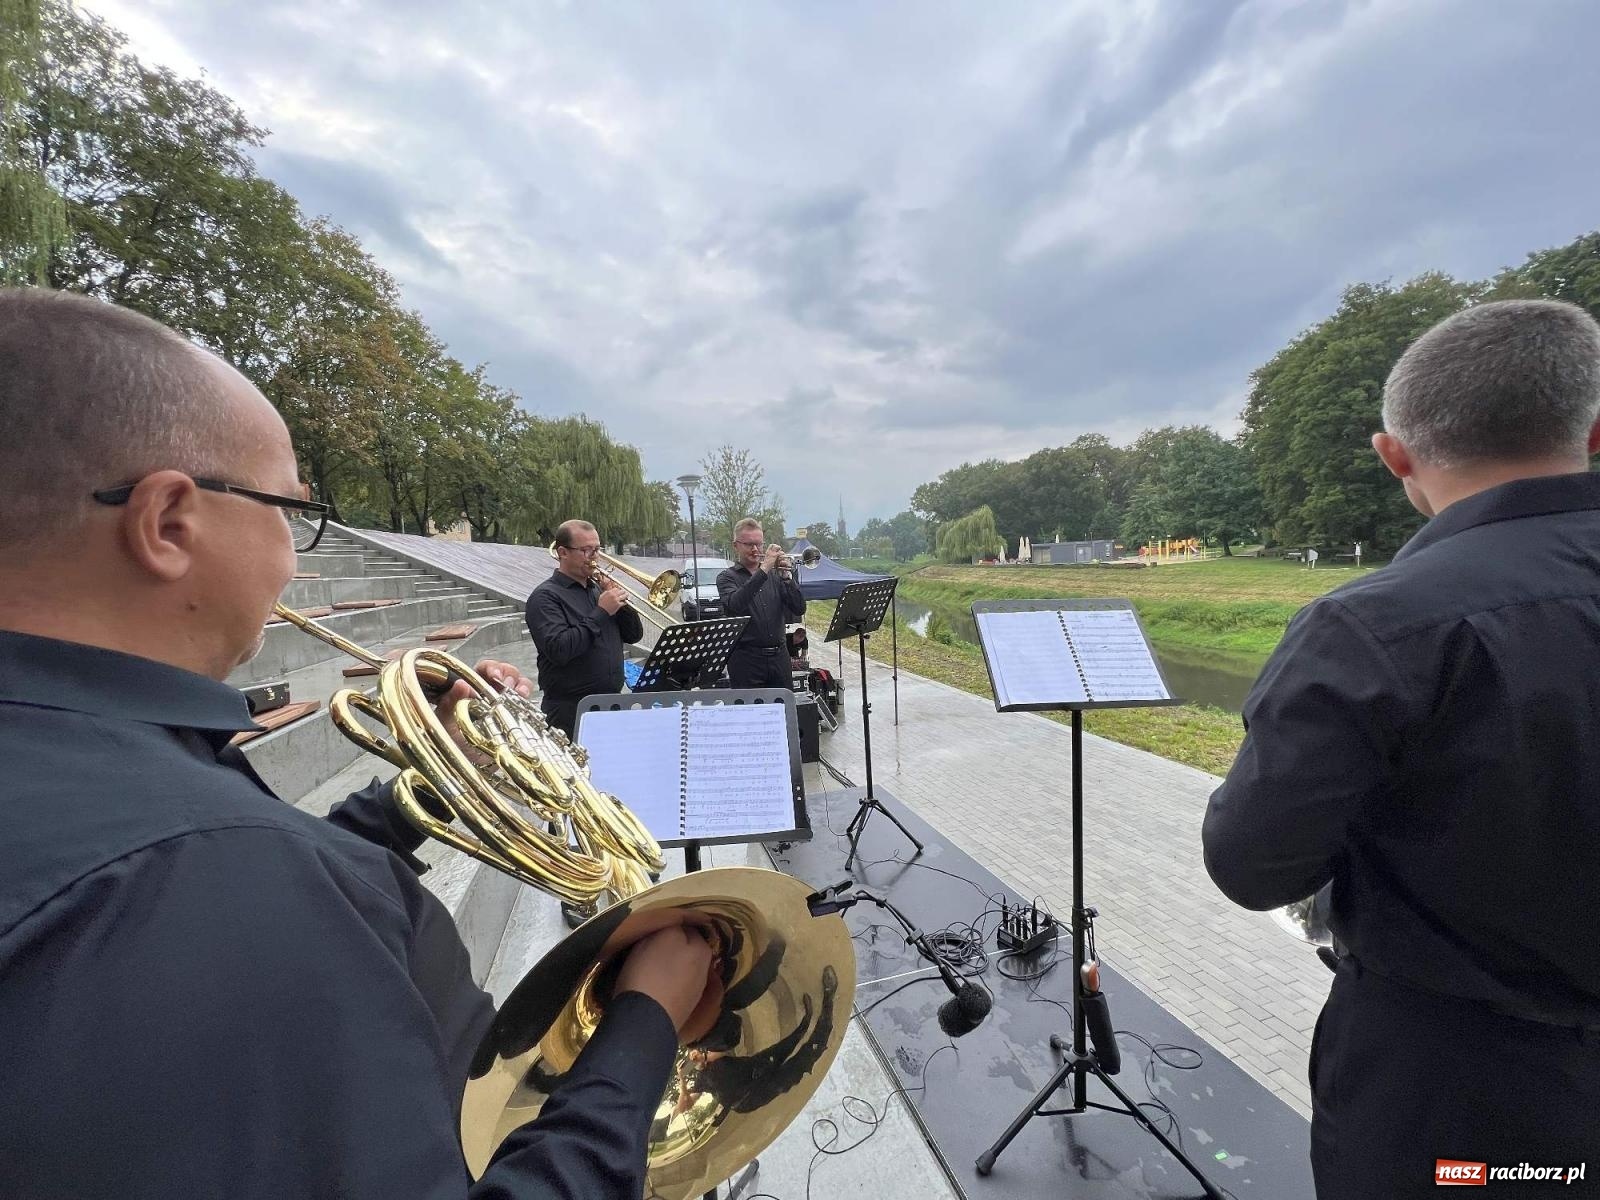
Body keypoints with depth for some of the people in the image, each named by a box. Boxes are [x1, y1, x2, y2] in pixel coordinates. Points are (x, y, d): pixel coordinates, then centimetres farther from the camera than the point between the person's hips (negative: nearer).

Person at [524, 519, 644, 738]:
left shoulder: (598, 588, 12)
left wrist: (620, 601, -5)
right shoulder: (546, 596, -9)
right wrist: (601, 612, -20)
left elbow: (634, 635, 11)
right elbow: (559, 650, -24)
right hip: (569, 710, -6)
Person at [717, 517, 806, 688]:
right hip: (746, 659, -3)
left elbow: (799, 610, 3)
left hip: (779, 656, 4)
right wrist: (763, 570, -24)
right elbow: (734, 606, -20)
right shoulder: (727, 577, 2)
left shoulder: (775, 574, 11)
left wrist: (787, 577, -12)